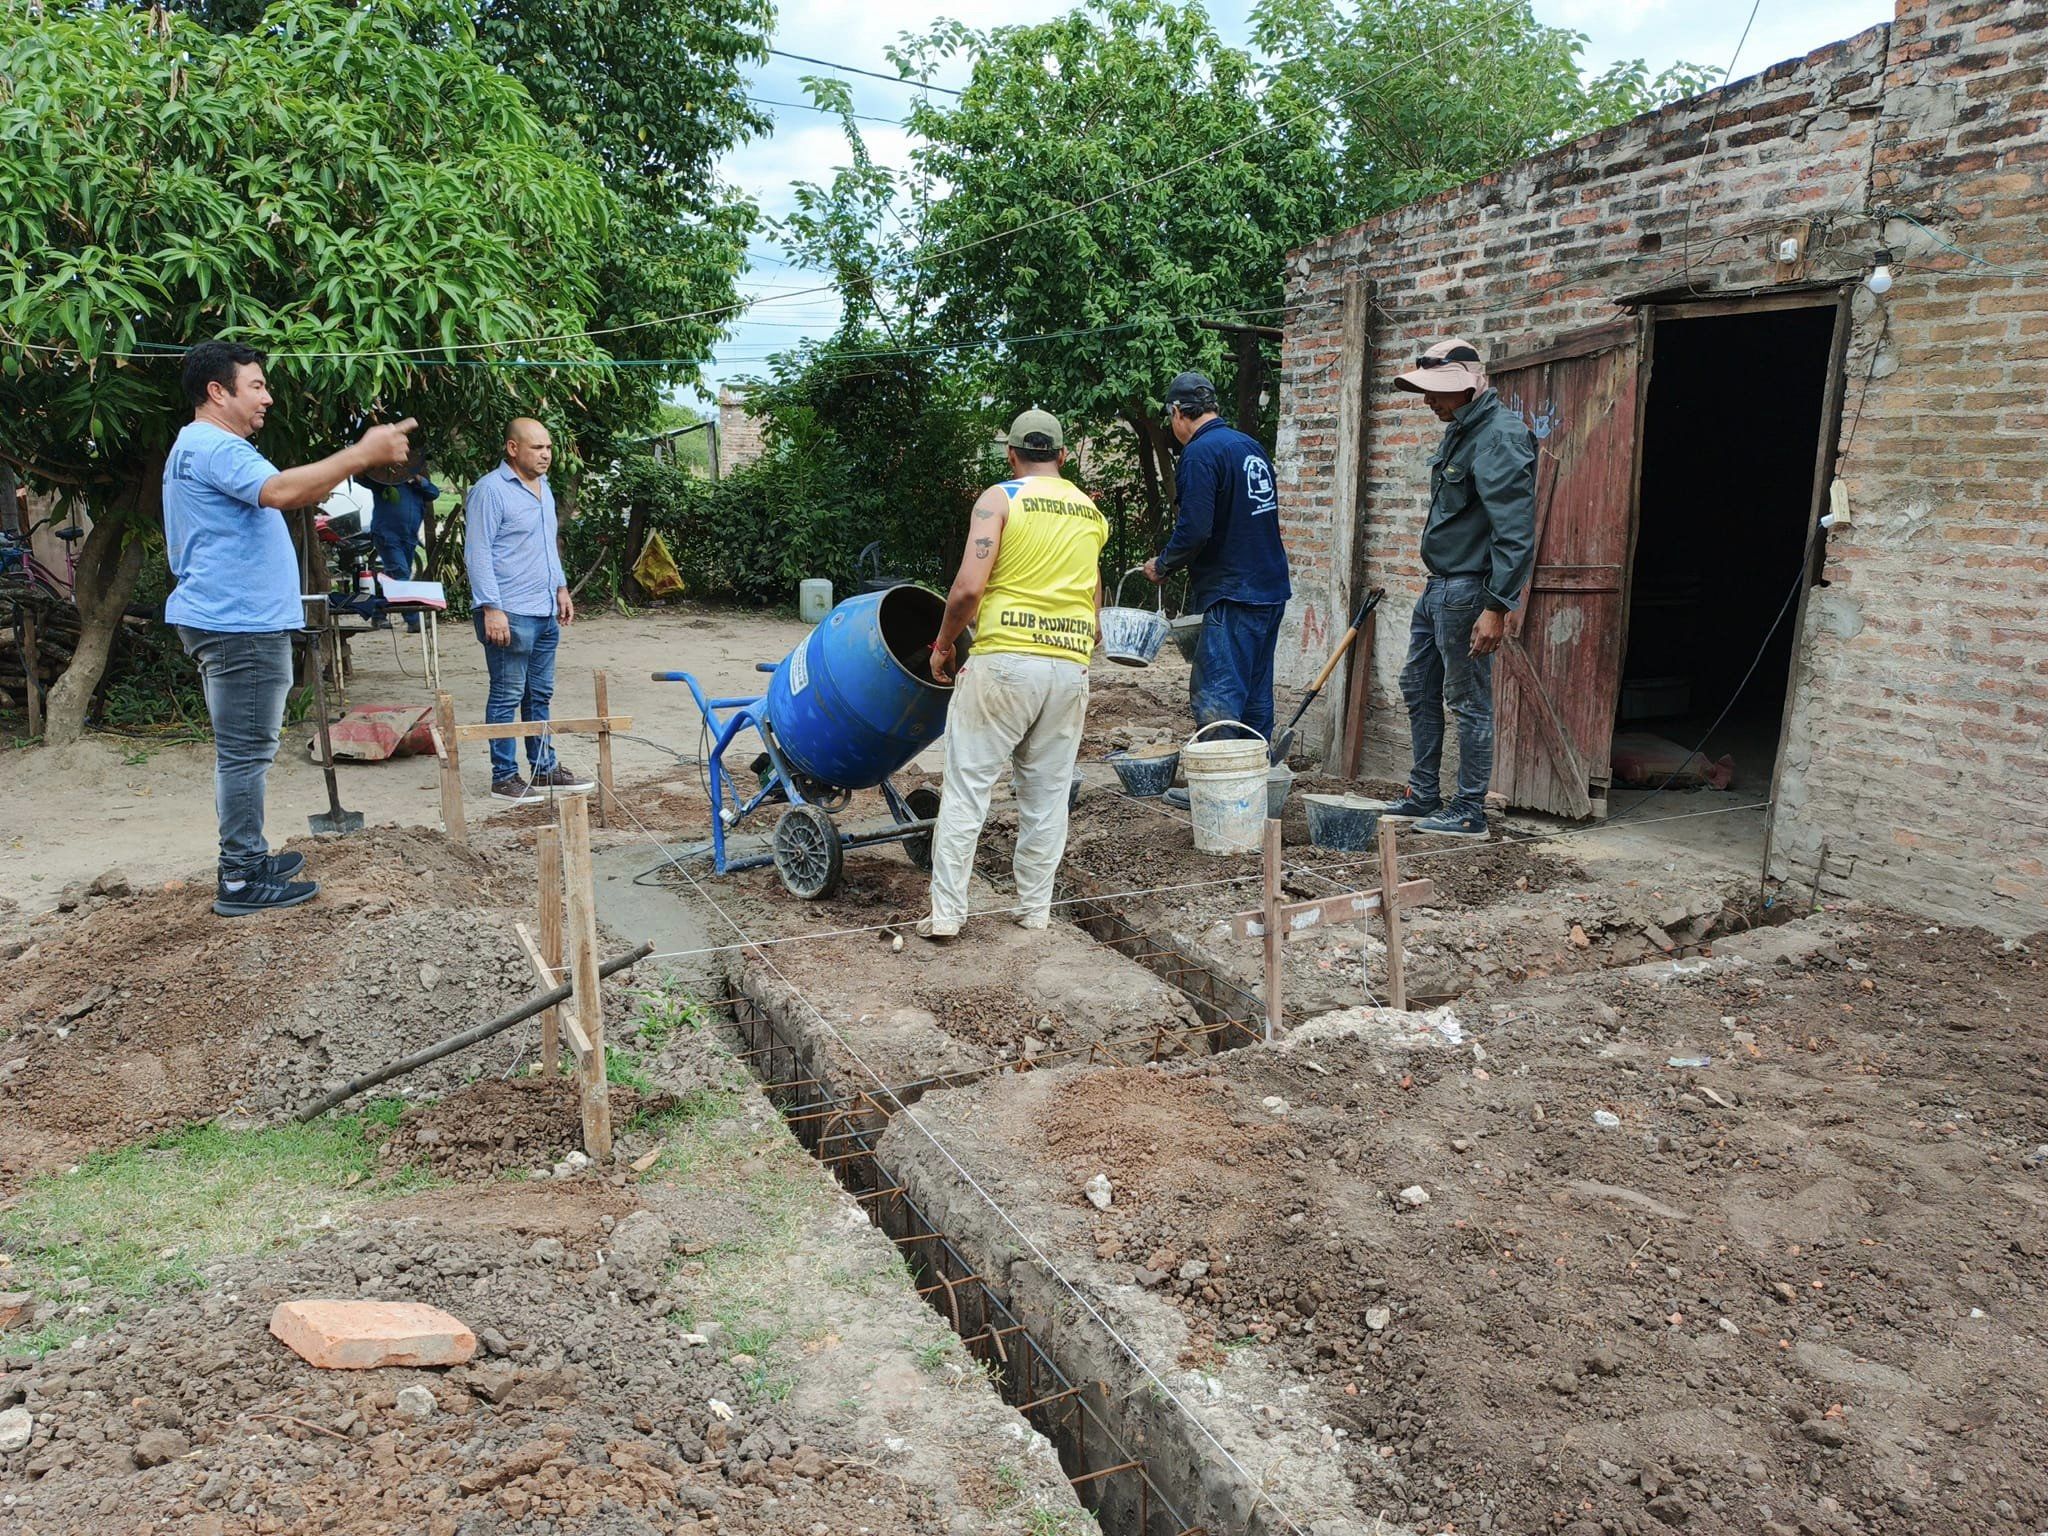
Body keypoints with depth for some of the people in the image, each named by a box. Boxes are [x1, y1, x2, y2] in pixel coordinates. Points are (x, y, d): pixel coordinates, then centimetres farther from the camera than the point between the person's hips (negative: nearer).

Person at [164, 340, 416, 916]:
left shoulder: (198, 448, 21)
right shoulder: (214, 447, -15)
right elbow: (279, 490, -34)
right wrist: (363, 454, -34)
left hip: (229, 622, 11)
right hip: (241, 625, -11)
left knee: (242, 750, 16)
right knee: (246, 752, -8)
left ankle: (248, 858, 25)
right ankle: (240, 881, -3)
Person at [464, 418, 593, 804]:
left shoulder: (543, 488, 15)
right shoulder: (491, 490, -11)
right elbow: (477, 552, -15)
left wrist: (561, 588, 22)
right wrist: (491, 608, -21)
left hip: (545, 612, 8)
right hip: (510, 614, -8)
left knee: (540, 695, 14)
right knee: (507, 696, -2)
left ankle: (545, 768, 23)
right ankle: (504, 777, 6)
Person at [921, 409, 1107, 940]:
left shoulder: (999, 499, -2)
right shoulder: (1091, 512, 15)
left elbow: (969, 586, -13)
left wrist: (944, 644, 1)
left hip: (1005, 661, -4)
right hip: (1071, 667, 5)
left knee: (967, 787, 3)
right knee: (1047, 794, 13)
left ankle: (946, 912, 4)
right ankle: (1035, 908, 20)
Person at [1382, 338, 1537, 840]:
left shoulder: (1499, 436, -19)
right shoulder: (1459, 430, 14)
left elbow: (1516, 531, -24)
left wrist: (1497, 607, -27)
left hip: (1468, 589, -10)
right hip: (1438, 586, 10)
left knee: (1469, 702, -2)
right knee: (1418, 689, 16)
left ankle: (1470, 813, 7)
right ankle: (1423, 797, 27)